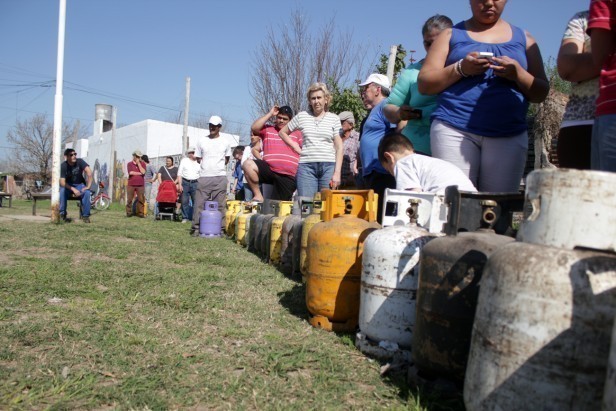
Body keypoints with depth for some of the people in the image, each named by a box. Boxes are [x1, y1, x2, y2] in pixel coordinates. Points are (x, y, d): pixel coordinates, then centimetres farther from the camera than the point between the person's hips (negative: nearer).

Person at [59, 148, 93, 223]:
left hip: (79, 184, 0)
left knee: (87, 192, -31)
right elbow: (62, 182, -19)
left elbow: (89, 172, -24)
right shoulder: (63, 166, -14)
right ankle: (62, 214, -18)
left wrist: (88, 186, -29)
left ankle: (85, 215, -18)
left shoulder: (80, 161, -13)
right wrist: (73, 189, -32)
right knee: (62, 191, -33)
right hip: (68, 186, 0)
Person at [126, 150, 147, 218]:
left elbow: (143, 172, -8)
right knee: (129, 199, 1)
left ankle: (140, 213, 1)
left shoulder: (142, 163, 10)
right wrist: (140, 173, -5)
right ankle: (129, 212, 8)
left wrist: (138, 163, -5)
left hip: (140, 185, 1)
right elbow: (131, 172, -9)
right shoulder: (129, 164, 7)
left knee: (141, 199, -3)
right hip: (131, 184, -1)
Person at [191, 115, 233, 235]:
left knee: (219, 204, 0)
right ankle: (196, 227, 3)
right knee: (199, 203, -2)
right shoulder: (201, 140, 8)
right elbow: (198, 158, 14)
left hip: (220, 177, 0)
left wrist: (218, 166, 10)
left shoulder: (225, 142, 8)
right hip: (204, 177, 1)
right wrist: (207, 166, 6)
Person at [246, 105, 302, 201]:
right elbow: (254, 128, -3)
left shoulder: (297, 133, 17)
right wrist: (270, 114, 1)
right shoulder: (267, 129, 16)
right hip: (269, 170, 0)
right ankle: (258, 196, -17)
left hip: (288, 177, 0)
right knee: (248, 164, -26)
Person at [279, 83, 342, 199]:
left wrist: (337, 172, -4)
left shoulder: (334, 118, 8)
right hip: (306, 165, 0)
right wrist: (295, 146, 7)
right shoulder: (301, 116, 10)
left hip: (328, 165, 0)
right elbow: (282, 132, 21)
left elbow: (339, 147, 4)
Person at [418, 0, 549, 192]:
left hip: (508, 135, 2)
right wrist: (460, 69, -9)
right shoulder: (451, 34, 15)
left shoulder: (523, 39, 19)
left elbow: (541, 94, 15)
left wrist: (518, 74, -6)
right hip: (454, 130, -1)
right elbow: (424, 84, 7)